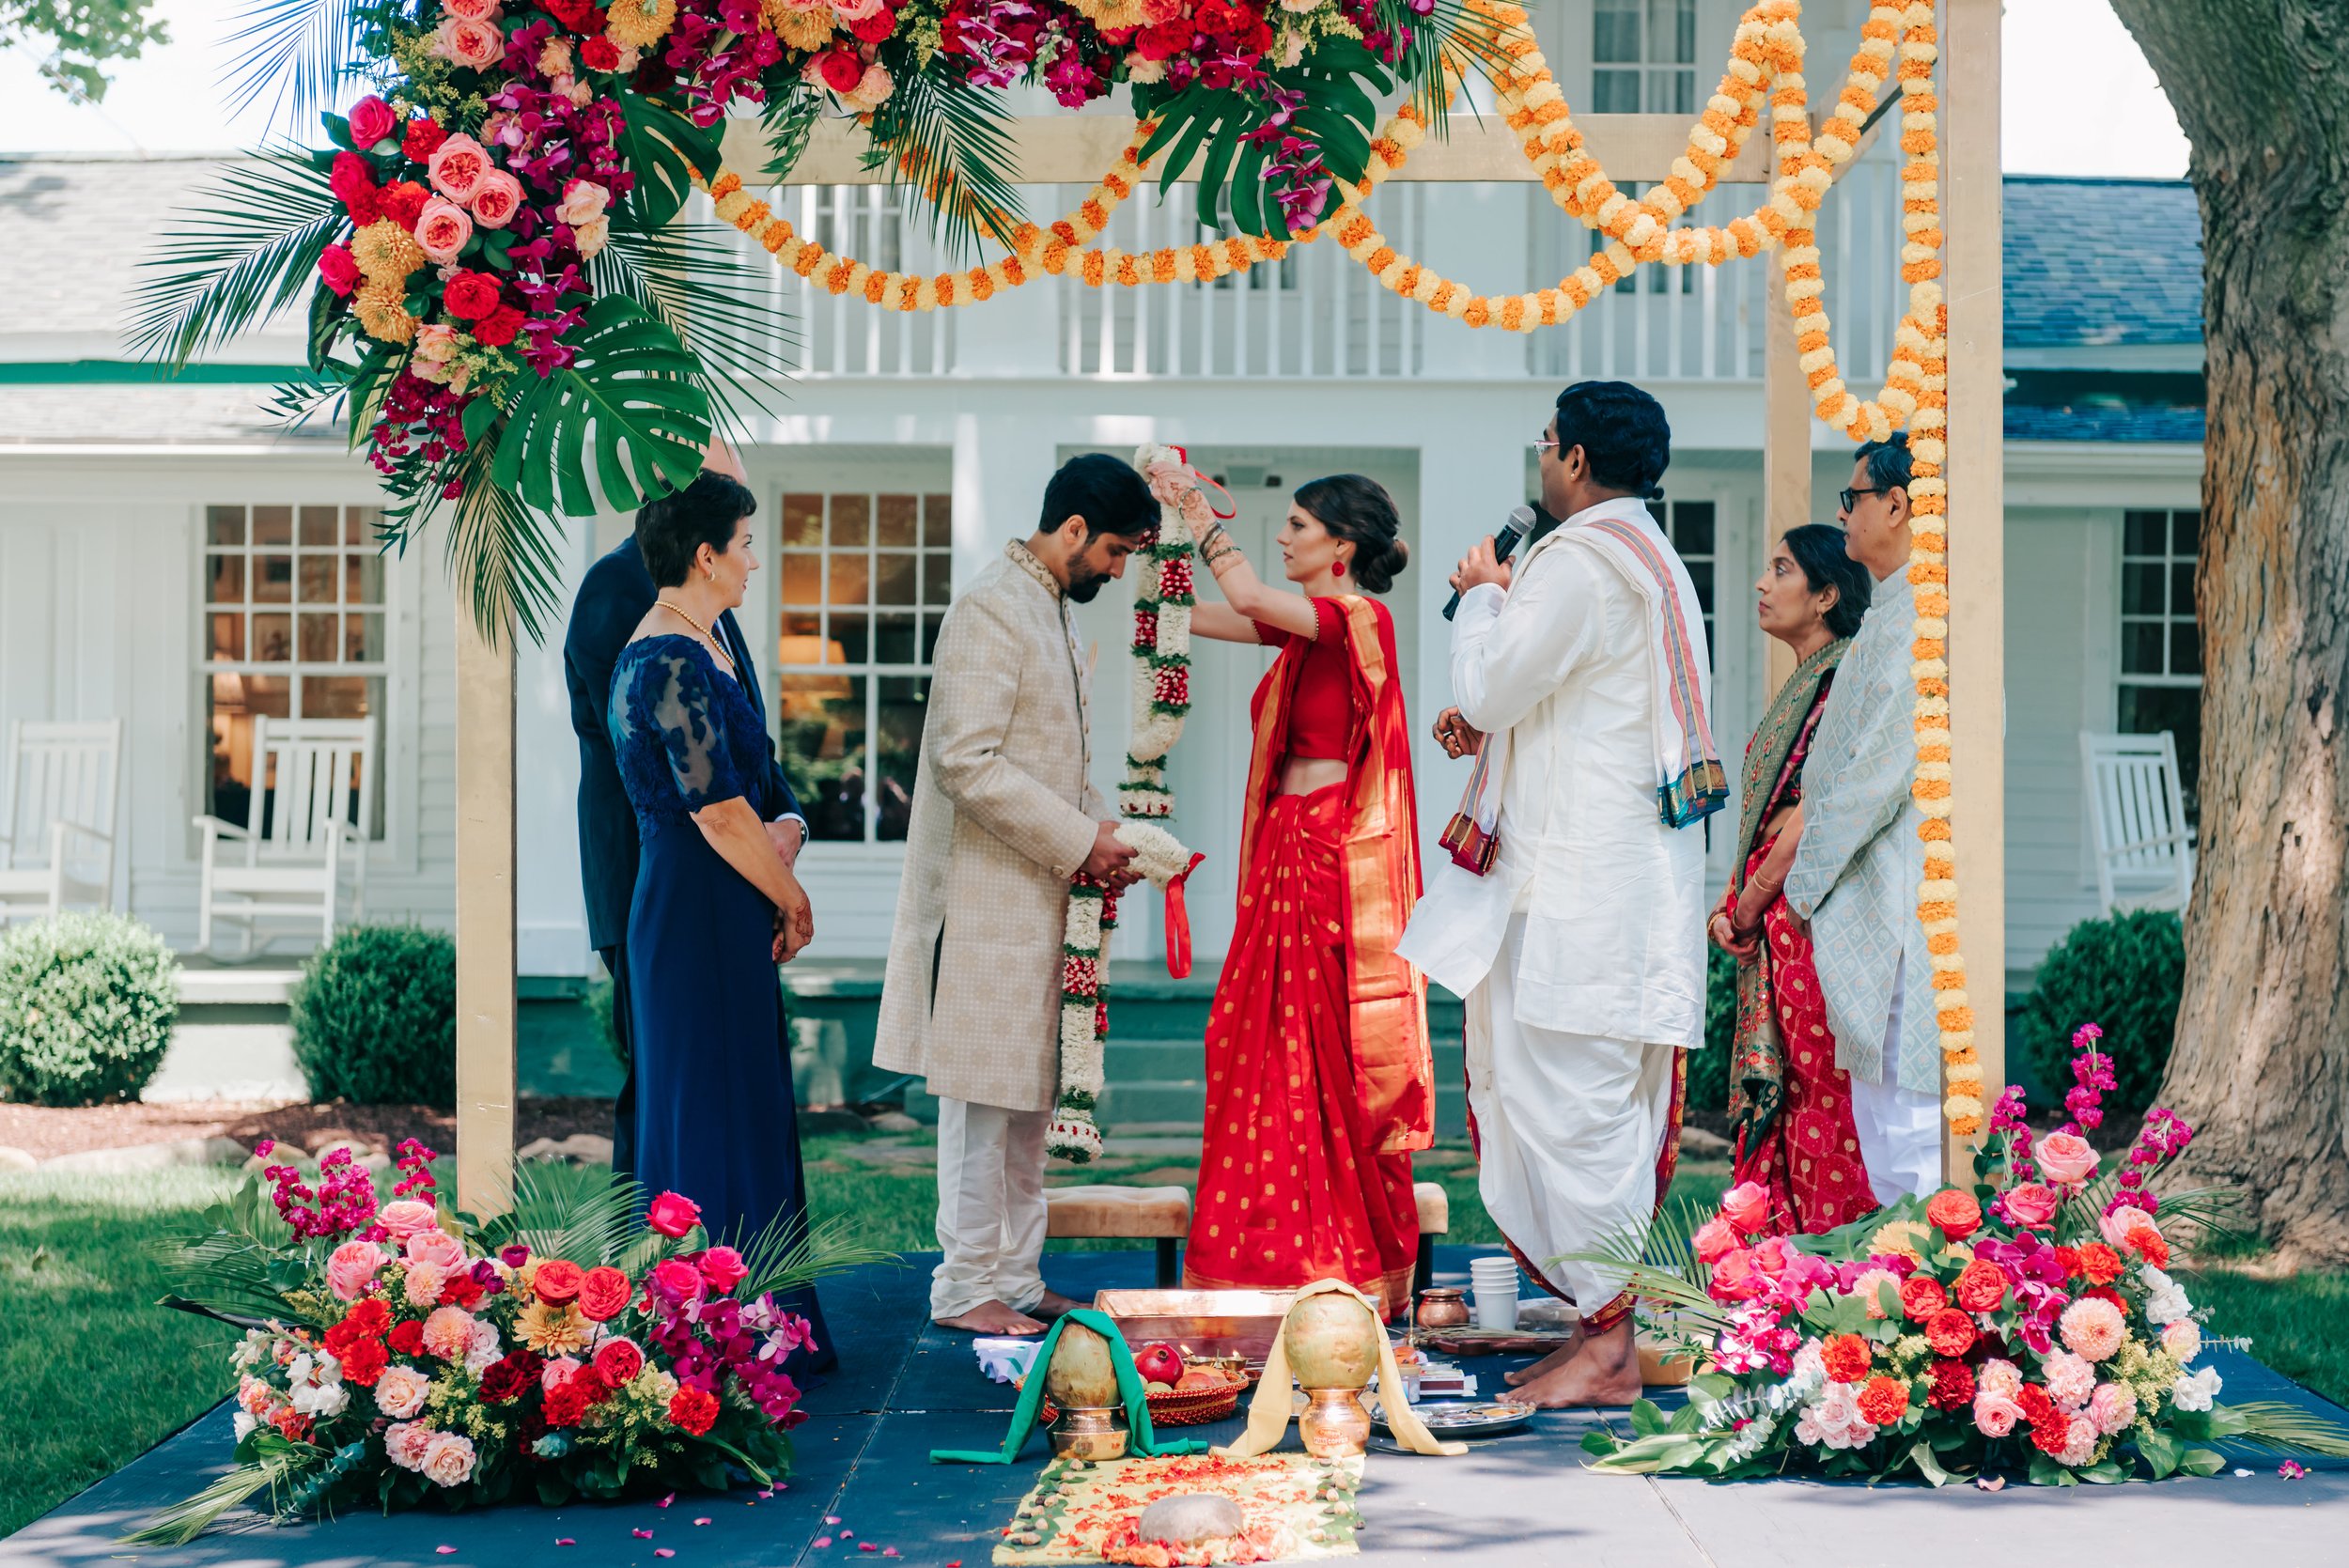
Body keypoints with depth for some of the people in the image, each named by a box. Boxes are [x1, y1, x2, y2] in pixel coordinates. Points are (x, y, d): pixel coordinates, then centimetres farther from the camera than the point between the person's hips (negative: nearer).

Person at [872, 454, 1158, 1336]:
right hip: (988, 897, -10)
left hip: (1040, 897, 10)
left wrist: (1099, 835, 7)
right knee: (985, 1096, -5)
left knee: (1032, 1097, 12)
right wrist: (1078, 840, -18)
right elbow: (967, 762, -22)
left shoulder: (1053, 613, 18)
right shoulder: (991, 611, -14)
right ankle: (965, 1288, 2)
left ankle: (1015, 1278, 19)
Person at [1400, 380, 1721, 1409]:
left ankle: (1607, 1346, -6)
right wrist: (1491, 729, 13)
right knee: (1604, 1110, 11)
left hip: (1578, 887, -10)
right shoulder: (1655, 564, 19)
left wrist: (1482, 591, 3)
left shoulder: (1577, 563, -13)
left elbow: (1487, 687, -13)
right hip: (1633, 886, 10)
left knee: (1571, 1101, -8)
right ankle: (1606, 1330, 15)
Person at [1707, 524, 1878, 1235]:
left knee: (1818, 1099, -7)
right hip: (1775, 920, 10)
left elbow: (1815, 810, -16)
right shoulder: (1803, 686, 19)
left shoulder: (1842, 681, -11)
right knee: (1775, 1101, 8)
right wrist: (1735, 905, 5)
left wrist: (1745, 905, -8)